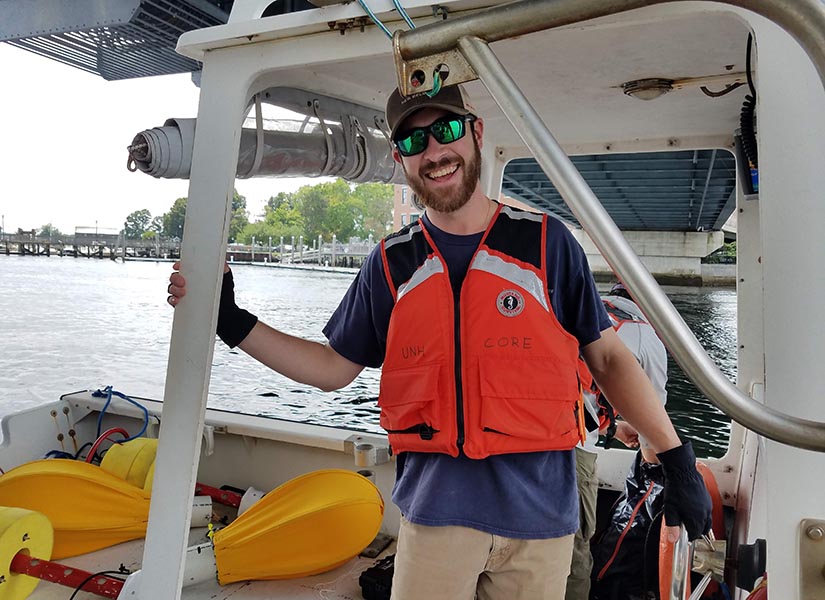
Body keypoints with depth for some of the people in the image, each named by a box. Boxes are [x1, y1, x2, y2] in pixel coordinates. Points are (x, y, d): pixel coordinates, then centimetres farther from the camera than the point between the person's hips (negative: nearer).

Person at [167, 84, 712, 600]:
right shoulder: (390, 263, 3)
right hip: (437, 506, 1)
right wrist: (232, 323, 2)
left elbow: (609, 357, 4)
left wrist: (676, 455, 1)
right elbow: (333, 367, 10)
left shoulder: (545, 242, -1)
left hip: (540, 504, 0)